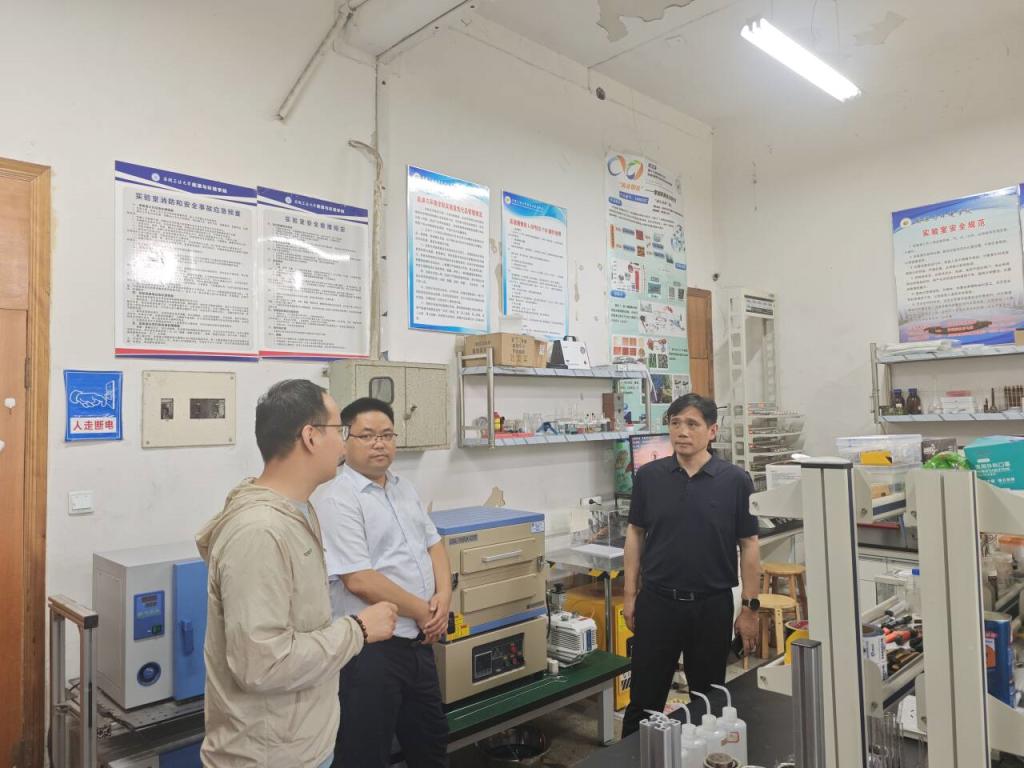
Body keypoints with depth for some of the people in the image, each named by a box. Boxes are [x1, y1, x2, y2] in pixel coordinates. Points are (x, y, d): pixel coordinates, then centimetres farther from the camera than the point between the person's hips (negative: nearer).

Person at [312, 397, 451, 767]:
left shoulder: (404, 488, 9)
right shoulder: (336, 499, -17)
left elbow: (434, 543, 14)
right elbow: (360, 581, -23)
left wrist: (443, 597, -3)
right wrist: (423, 611, -14)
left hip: (417, 640, 8)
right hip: (370, 648, -8)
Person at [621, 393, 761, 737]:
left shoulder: (735, 480, -7)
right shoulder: (648, 476, -2)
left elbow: (749, 545, -2)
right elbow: (635, 534, 5)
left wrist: (750, 607, -4)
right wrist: (630, 594, 2)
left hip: (713, 605, -1)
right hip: (657, 602, 1)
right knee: (644, 698, 9)